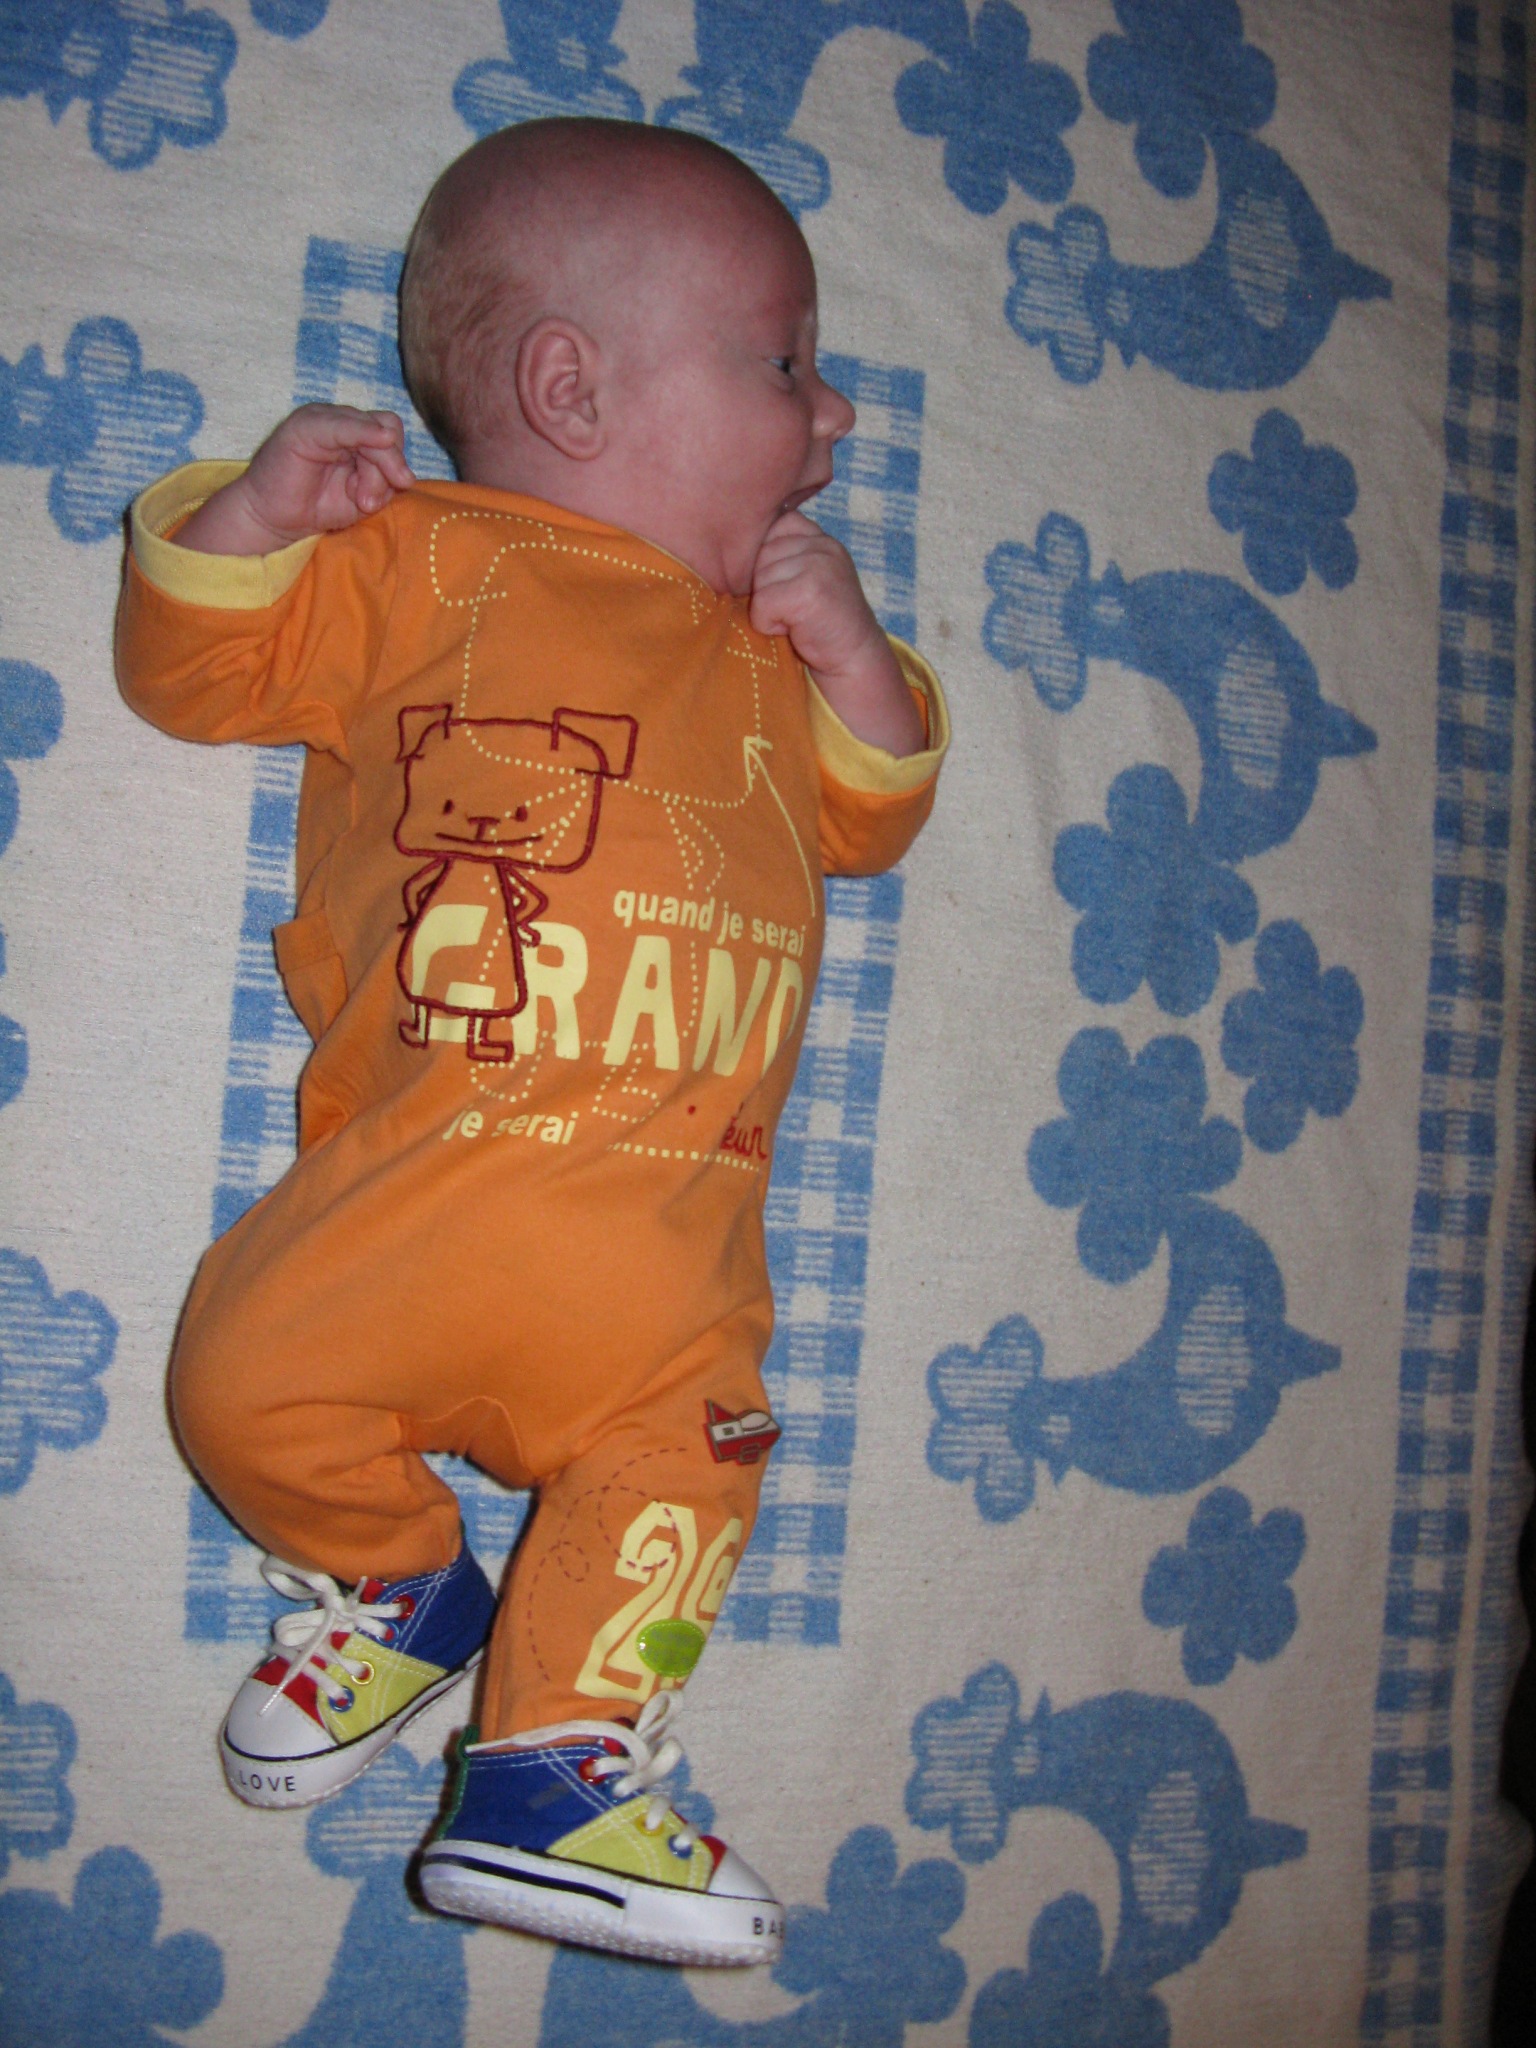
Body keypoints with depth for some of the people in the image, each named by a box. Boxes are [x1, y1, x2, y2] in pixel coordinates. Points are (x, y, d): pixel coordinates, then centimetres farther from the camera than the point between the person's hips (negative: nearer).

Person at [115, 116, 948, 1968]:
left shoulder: (764, 637, 22)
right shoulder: (412, 559, 9)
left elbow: (864, 821, 23)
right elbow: (191, 667, 11)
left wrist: (852, 659, 7)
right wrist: (252, 514, -6)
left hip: (663, 1212, 3)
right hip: (407, 1171, -3)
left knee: (678, 1451, -7)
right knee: (249, 1378, -13)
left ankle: (557, 1773, 9)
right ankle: (396, 1587, 16)